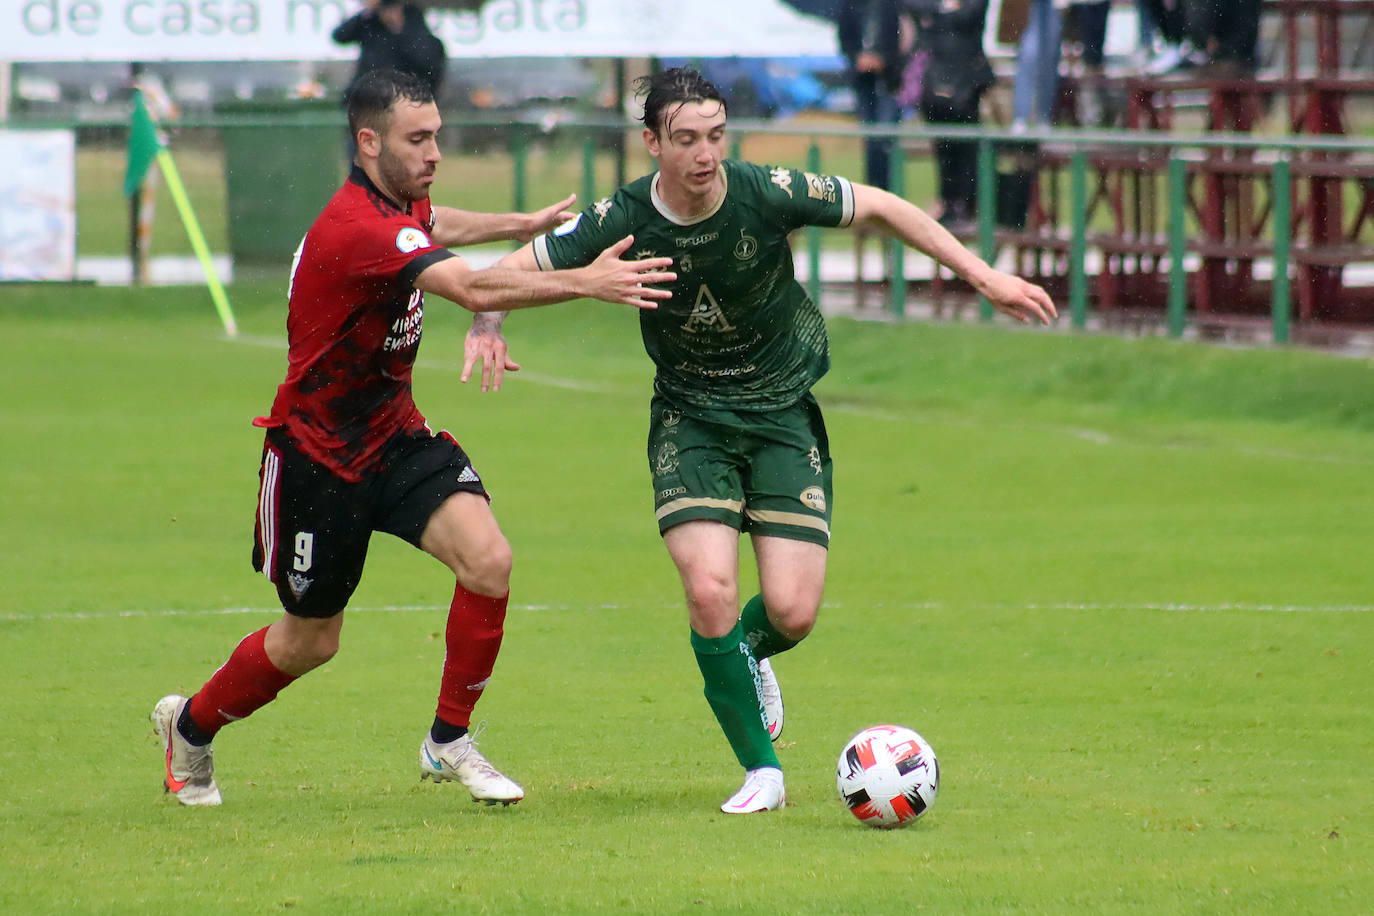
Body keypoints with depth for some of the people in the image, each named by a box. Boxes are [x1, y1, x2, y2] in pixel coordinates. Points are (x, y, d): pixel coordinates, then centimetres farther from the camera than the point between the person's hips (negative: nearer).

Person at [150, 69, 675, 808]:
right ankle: (190, 726, 36)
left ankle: (448, 743, 0)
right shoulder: (357, 229, -30)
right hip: (318, 452, -7)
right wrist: (586, 283, -44)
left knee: (488, 559, -16)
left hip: (394, 437, 7)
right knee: (310, 642, 7)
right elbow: (474, 291, -42)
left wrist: (522, 224, 30)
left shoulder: (401, 205, 2)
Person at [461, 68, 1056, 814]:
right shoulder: (624, 220, -16)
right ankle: (761, 772, -2)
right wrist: (488, 327, -27)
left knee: (792, 611, -9)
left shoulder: (768, 193, -18)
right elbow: (512, 270, -5)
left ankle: (745, 655, 31)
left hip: (783, 412, 0)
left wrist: (985, 277, -8)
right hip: (690, 419, 0)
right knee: (709, 591, -19)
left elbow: (881, 208, -6)